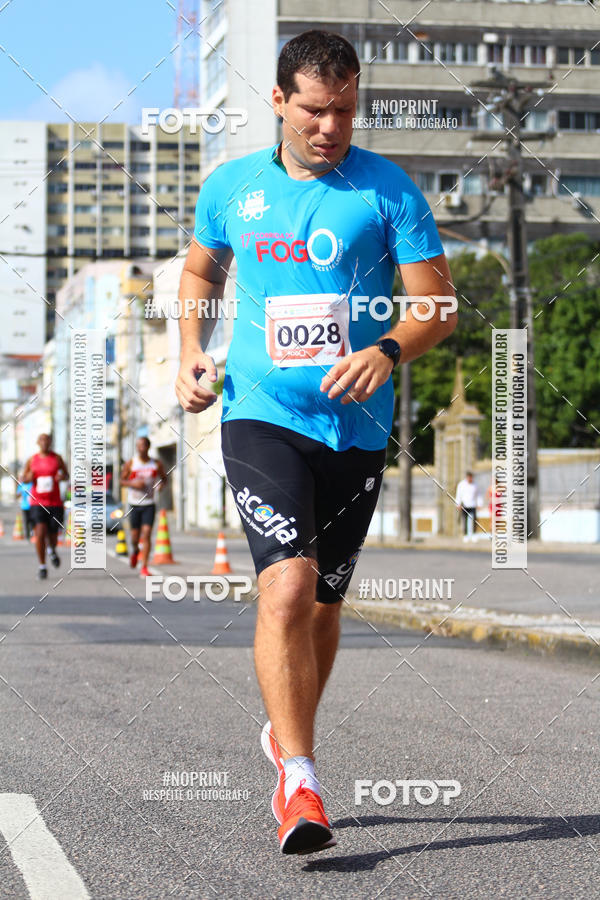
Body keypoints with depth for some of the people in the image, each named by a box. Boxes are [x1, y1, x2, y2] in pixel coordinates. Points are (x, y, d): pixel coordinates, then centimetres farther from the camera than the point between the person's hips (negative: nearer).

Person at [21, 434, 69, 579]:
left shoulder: (57, 458, 4)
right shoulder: (32, 460, 6)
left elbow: (66, 475, 13)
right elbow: (22, 479, 12)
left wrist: (62, 477, -11)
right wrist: (28, 478, -12)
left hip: (55, 502, 1)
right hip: (37, 502, -1)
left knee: (52, 534, 7)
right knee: (40, 533, -15)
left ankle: (52, 551, 45)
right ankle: (42, 566, -5)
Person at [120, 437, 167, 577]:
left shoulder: (156, 464, 1)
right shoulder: (130, 464, 0)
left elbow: (164, 478, 14)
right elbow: (122, 480, 4)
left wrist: (162, 485, -9)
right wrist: (133, 483, -16)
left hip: (149, 504, -1)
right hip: (134, 504, 1)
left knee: (146, 534, -12)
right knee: (135, 536, 6)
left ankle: (144, 568, -10)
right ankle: (135, 551, 43)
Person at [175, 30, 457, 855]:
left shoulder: (387, 190, -1)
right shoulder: (230, 187, 6)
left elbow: (441, 305, -2)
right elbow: (201, 268, 24)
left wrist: (387, 351, -22)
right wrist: (192, 350, 8)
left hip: (355, 427, 1)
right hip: (259, 414, -1)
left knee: (322, 603, 12)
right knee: (287, 585, -20)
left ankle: (286, 736, 38)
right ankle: (299, 784, -19)